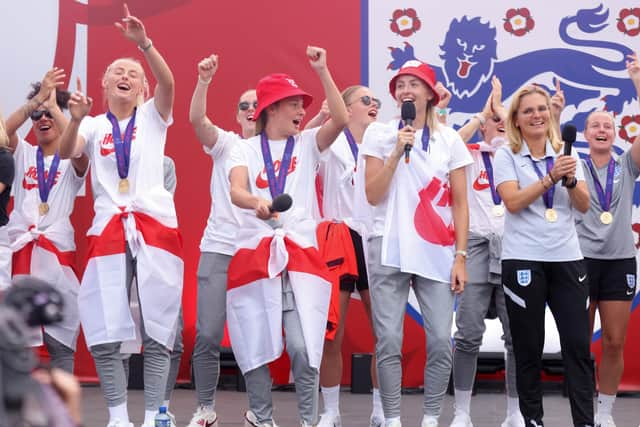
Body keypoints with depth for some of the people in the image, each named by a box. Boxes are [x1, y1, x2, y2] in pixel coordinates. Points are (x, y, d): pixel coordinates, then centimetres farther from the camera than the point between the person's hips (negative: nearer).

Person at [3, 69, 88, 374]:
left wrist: (53, 105, -14)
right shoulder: (23, 154, 12)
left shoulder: (73, 161, 7)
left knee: (62, 340, 0)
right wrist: (37, 99, -16)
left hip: (58, 251, -1)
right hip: (18, 249, 2)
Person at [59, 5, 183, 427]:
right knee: (104, 332, -4)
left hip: (154, 226, -1)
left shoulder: (152, 116, 10)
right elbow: (67, 152, -6)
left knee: (157, 329, -2)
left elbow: (168, 82, -10)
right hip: (109, 229, 1)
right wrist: (77, 118, -25)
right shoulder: (95, 125, 13)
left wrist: (144, 42, -26)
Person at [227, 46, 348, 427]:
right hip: (255, 255, 0)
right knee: (257, 346, 3)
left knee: (302, 347, -12)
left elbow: (341, 119, -8)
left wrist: (322, 71, -11)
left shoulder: (307, 144, 10)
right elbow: (236, 191, -12)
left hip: (300, 254, 0)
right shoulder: (246, 150, 6)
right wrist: (257, 201, -34)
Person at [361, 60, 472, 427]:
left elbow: (460, 204, 6)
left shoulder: (449, 139, 7)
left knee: (441, 341, -6)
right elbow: (373, 195, -3)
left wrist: (460, 256, 0)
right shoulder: (379, 134, 4)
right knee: (389, 341, -5)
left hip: (437, 253, 1)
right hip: (389, 250, -1)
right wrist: (398, 152, -11)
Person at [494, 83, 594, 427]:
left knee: (578, 344, -3)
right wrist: (550, 178, -22)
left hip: (567, 258, 3)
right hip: (524, 259, -3)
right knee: (529, 347, 2)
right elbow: (513, 202, -13)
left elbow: (584, 205, 4)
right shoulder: (506, 156, 0)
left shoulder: (565, 153, 11)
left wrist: (570, 179, -15)